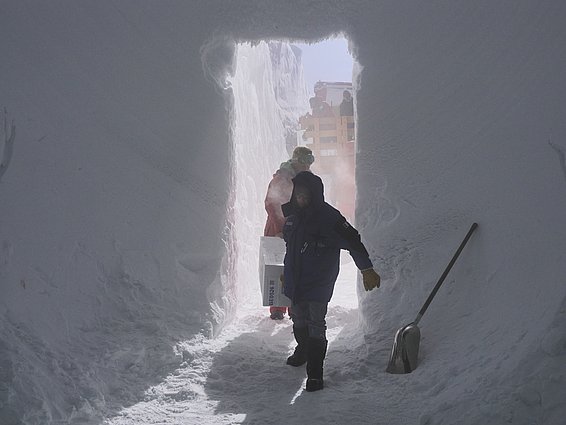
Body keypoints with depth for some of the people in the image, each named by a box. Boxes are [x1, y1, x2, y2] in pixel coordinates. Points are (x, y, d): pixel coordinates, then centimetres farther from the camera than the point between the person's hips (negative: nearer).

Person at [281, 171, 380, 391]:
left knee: (315, 325, -6)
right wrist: (286, 272, 27)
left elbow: (352, 241, -12)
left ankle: (315, 372, 1)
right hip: (295, 280, 6)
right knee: (298, 319, 20)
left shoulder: (328, 216, -15)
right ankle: (302, 350, 45)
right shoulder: (293, 215, 6)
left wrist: (367, 270, -13)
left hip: (318, 283, -6)